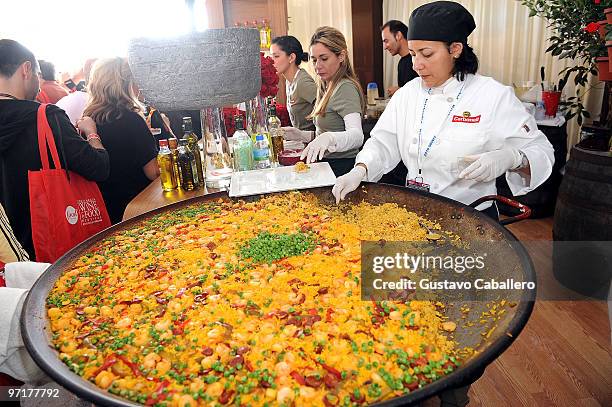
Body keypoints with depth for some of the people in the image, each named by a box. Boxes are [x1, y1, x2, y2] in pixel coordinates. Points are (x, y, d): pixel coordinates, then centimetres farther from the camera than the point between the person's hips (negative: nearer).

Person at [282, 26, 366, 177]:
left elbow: (357, 135, -29)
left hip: (341, 168, -8)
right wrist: (301, 135, 9)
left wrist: (328, 138, -47)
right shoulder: (326, 88, 16)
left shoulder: (345, 88, -13)